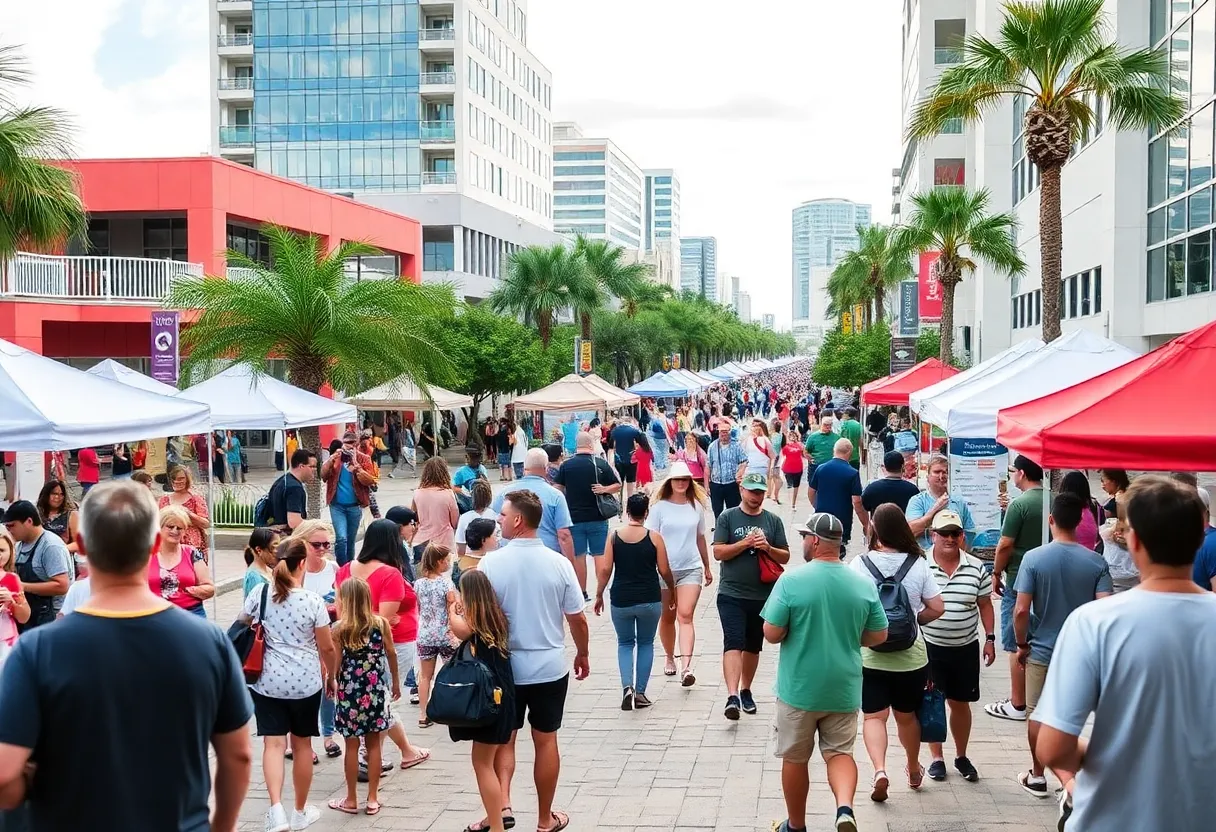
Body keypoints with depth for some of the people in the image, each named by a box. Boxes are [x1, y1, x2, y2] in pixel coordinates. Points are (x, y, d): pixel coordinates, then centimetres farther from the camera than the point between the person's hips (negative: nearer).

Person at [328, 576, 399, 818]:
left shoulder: (339, 628, -11)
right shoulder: (381, 623, -4)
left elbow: (336, 663, -8)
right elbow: (391, 654, 3)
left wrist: (331, 682, 11)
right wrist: (395, 681, 17)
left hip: (349, 691, -2)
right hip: (375, 690, 2)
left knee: (352, 745, 7)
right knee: (374, 744, 10)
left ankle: (351, 800, 16)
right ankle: (372, 799, 16)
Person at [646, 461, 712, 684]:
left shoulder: (696, 506, 5)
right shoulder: (660, 507, -3)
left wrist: (707, 567, 21)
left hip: (691, 569, 1)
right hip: (664, 570, -1)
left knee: (685, 616, -11)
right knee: (667, 617, 12)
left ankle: (686, 667, -20)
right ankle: (669, 657, 33)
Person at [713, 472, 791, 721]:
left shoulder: (773, 521, 8)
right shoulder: (728, 517, 1)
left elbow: (785, 557, 8)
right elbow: (718, 552, -6)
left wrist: (768, 548, -11)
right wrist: (745, 543, -16)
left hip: (763, 595, 3)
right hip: (732, 594, -3)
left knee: (753, 646, 15)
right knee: (733, 643, -15)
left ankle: (746, 690, 31)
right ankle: (732, 696, -23)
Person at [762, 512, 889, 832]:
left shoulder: (791, 581, -15)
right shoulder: (864, 584, -3)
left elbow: (771, 634, -15)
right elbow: (878, 636, 4)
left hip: (800, 689, -2)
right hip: (843, 689, 3)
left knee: (795, 758, 14)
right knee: (840, 752, 14)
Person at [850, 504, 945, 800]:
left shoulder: (860, 564, -11)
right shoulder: (918, 564, -7)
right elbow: (937, 608, -5)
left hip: (870, 656, -2)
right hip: (911, 656, 2)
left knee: (874, 717, 4)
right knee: (907, 716, 20)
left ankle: (879, 770, -17)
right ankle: (913, 770, 38)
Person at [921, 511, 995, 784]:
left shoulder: (977, 568, -1)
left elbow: (984, 605, 8)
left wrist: (989, 638, 3)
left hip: (965, 648, 2)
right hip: (929, 646, -2)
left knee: (960, 703, 12)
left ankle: (961, 756, 29)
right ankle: (936, 758, 21)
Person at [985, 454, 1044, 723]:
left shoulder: (1019, 504, -17)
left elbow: (1005, 545, -16)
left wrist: (996, 574, -3)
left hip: (1019, 581, -7)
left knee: (1016, 645, 2)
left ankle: (1018, 704, 7)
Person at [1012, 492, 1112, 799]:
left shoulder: (1034, 558, -13)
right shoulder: (1096, 562, -8)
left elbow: (1021, 610, -15)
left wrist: (1021, 644, 0)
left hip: (1041, 650, -1)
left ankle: (1037, 775, 26)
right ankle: (1067, 776, 6)